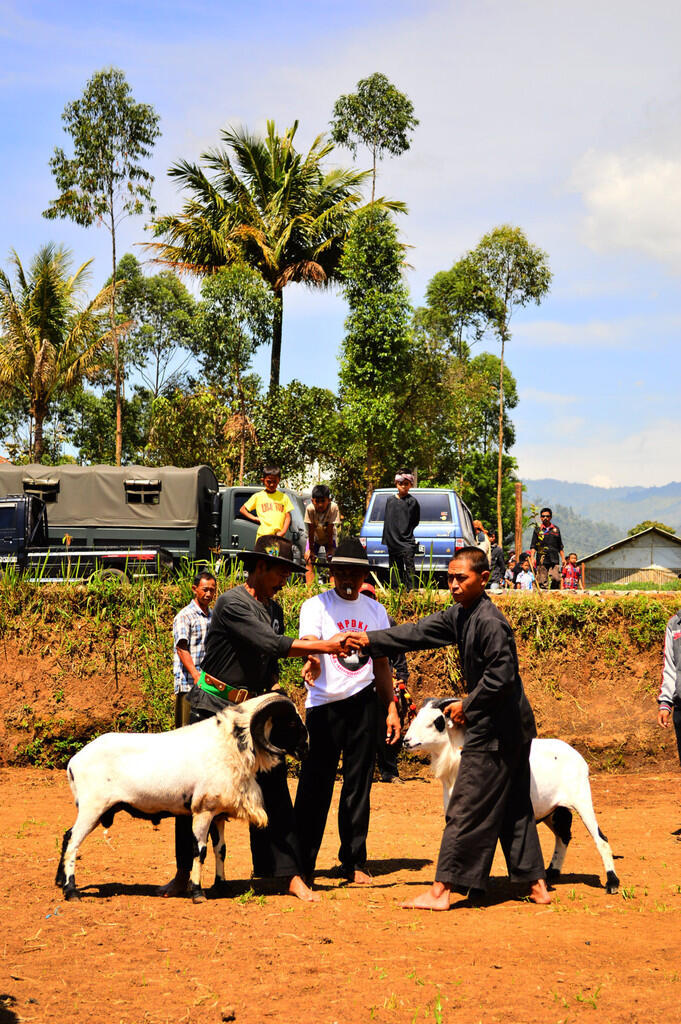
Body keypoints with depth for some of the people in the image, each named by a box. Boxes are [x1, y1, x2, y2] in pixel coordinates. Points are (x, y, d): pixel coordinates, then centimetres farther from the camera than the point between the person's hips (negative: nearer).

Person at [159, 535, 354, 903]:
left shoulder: (274, 610, 11)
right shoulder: (232, 603, -15)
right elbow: (270, 644, -26)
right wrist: (322, 646, -24)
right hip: (213, 708, -6)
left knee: (273, 790, -3)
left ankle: (291, 876, -2)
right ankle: (184, 873, 16)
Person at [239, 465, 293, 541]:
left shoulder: (283, 497, 12)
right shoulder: (258, 497, 10)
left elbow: (288, 517, 8)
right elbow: (242, 510, 15)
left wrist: (283, 532, -6)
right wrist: (255, 518, 3)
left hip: (279, 537, 1)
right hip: (263, 536, -1)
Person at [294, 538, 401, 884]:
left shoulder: (375, 610, 13)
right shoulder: (316, 606, -1)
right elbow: (309, 644, -18)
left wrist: (391, 707, 12)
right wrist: (325, 653, -41)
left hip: (363, 702, 4)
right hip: (325, 703, -3)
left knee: (358, 784, 6)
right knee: (315, 785, -6)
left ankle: (354, 862, 15)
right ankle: (303, 864, 2)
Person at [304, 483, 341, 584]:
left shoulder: (333, 508, -33)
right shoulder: (310, 509, -30)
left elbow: (330, 530, -27)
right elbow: (311, 530, -24)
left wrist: (330, 549, -22)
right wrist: (311, 549, -20)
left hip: (329, 537, -1)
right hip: (315, 537, 1)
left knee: (332, 560, -16)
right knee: (309, 561, -12)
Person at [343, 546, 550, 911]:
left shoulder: (490, 621, -20)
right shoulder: (460, 615, 10)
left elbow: (501, 676, -24)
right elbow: (421, 632, 13)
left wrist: (468, 706, -13)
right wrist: (371, 641, 6)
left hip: (496, 730, -10)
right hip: (515, 728, 10)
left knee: (466, 810, -5)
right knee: (514, 808, 14)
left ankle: (440, 891, 0)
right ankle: (536, 884, 19)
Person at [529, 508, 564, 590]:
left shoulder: (556, 529, 15)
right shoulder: (537, 529, 8)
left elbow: (560, 547, 20)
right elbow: (533, 546, 5)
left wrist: (563, 558, 13)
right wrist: (532, 557, -8)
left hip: (554, 559, 1)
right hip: (542, 560, -1)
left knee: (556, 579, -13)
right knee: (542, 582, -4)